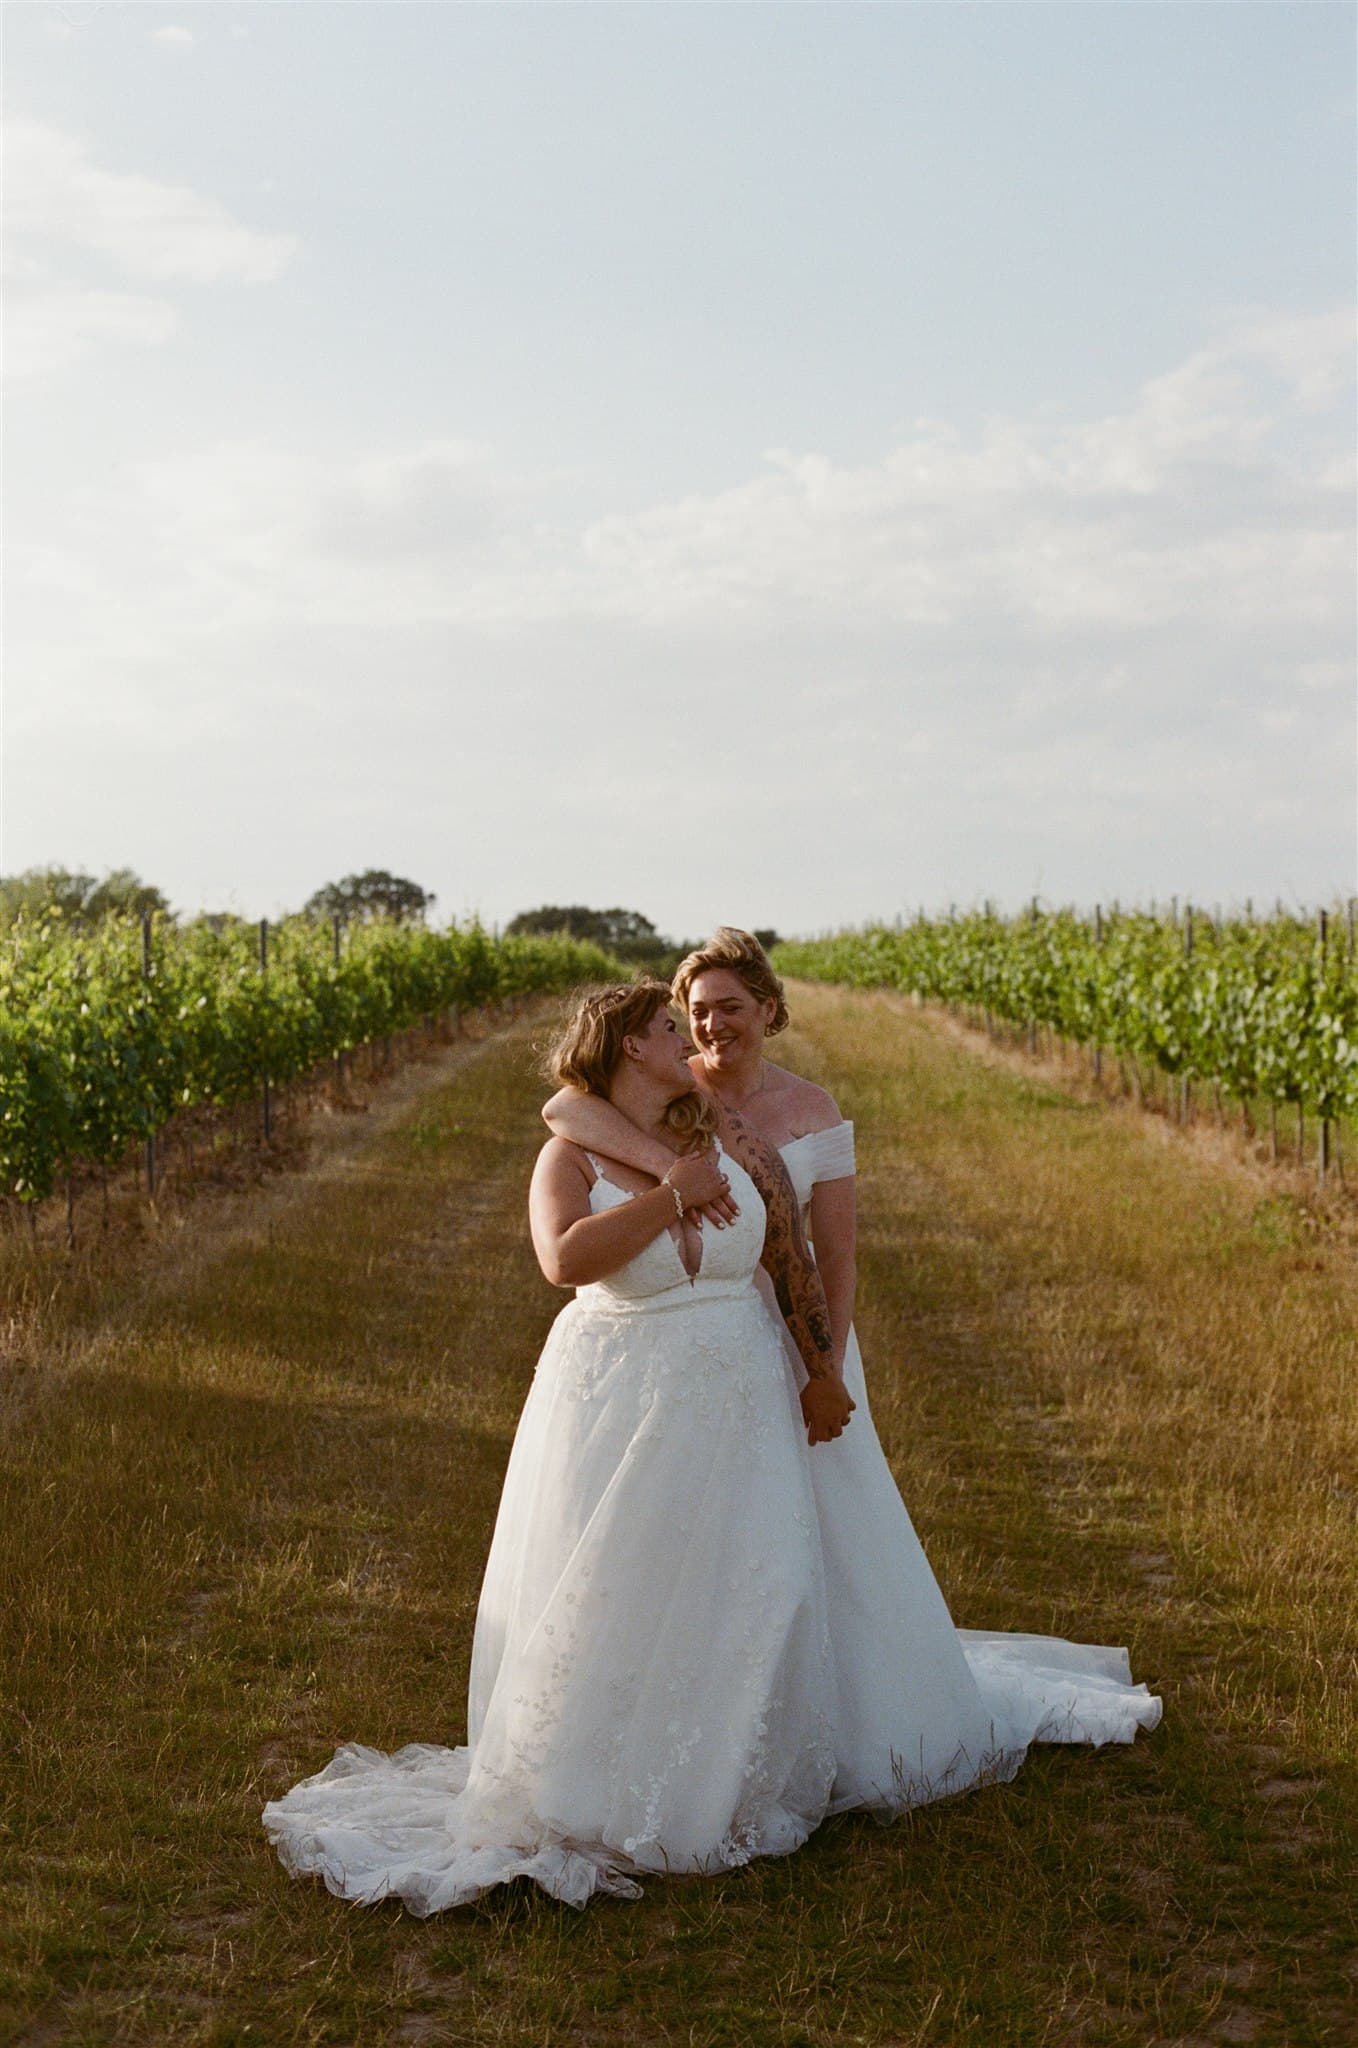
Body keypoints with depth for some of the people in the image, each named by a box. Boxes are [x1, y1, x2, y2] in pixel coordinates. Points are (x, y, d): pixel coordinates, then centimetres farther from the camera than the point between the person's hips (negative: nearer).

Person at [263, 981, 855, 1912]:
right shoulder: (572, 1158, -9)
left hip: (732, 1405, 3)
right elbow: (567, 1258, -29)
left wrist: (823, 1373, 8)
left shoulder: (727, 1134, -2)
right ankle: (588, 1802, 17)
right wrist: (669, 1197, -24)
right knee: (610, 1604, 3)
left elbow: (793, 1257, 4)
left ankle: (721, 1791, 27)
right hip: (620, 1409, -3)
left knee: (739, 1599, 9)